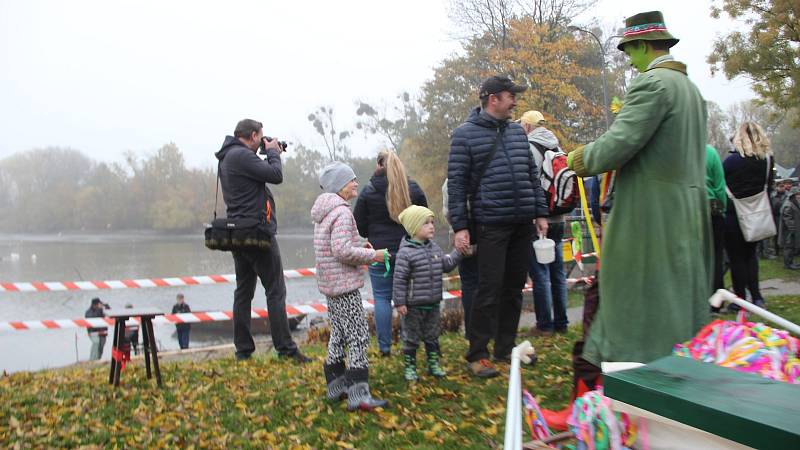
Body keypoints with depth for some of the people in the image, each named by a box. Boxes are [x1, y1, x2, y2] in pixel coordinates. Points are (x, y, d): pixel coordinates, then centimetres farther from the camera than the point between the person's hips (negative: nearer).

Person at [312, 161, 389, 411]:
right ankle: (358, 394, -9)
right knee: (358, 337, -8)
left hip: (329, 285, 10)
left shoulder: (323, 212, 15)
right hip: (345, 284, -10)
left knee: (338, 334, 17)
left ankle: (336, 386, 24)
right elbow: (342, 250, -25)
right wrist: (372, 255, -15)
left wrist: (360, 250, 11)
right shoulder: (342, 211, -17)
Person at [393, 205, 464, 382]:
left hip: (433, 303, 7)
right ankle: (409, 367, 19)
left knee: (432, 336, 18)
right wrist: (399, 302, -16)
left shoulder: (434, 248, 6)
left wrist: (458, 253, 5)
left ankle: (434, 364, 31)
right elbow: (399, 279, -16)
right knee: (411, 337, 7)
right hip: (413, 306, -7)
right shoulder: (406, 252, -17)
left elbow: (446, 265, 15)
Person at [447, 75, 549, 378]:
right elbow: (456, 183, -5)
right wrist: (459, 226, -10)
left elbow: (532, 175, 19)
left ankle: (505, 348, 23)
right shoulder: (465, 134, -2)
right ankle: (477, 355, 5)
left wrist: (540, 212, 13)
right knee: (489, 290, -5)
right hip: (490, 225, -6)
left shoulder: (517, 131, 15)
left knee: (514, 288, 11)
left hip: (522, 225, 6)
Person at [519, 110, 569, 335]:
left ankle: (545, 325, 1)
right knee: (557, 272, 12)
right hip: (558, 219, 8)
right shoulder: (557, 148, 12)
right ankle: (561, 322, 18)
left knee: (540, 273, -3)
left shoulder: (529, 148, -12)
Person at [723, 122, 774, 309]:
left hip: (735, 216, -5)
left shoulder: (731, 160, -14)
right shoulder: (768, 160, 0)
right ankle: (756, 296, 14)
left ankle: (740, 299, 7)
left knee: (737, 258, 4)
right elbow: (768, 185, 9)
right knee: (750, 255, 19)